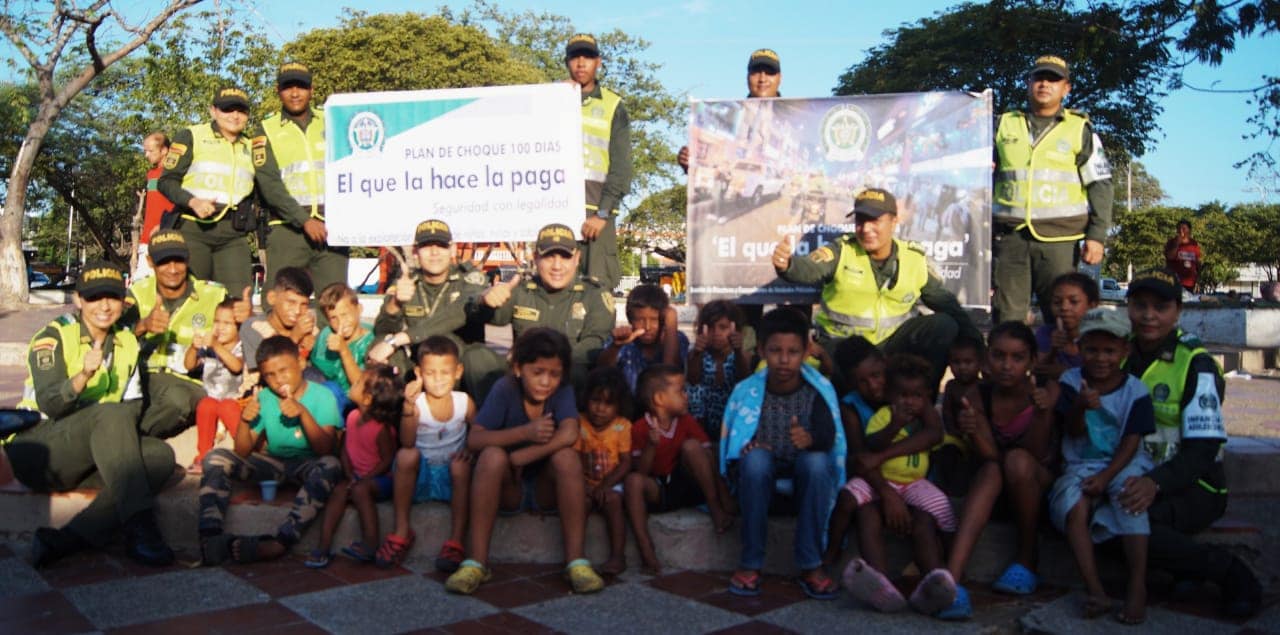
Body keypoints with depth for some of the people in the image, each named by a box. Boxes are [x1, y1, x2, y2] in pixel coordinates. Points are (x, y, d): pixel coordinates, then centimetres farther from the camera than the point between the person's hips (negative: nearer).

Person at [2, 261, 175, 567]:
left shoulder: (127, 343, 13)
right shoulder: (53, 337, -5)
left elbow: (133, 404, 15)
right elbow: (50, 405, -18)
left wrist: (121, 433, -6)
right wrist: (84, 375, -36)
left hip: (92, 460, 5)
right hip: (36, 449, -5)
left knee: (161, 455, -24)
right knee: (111, 415, -33)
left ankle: (69, 538, -38)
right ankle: (139, 527, -43)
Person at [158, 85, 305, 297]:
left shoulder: (253, 147, 14)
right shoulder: (191, 136, 5)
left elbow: (273, 190, 7)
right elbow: (167, 181, 4)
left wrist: (304, 220, -6)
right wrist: (192, 201, -15)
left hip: (233, 235, 3)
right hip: (193, 230, -2)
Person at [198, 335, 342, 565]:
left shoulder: (322, 396, -11)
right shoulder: (263, 398, 1)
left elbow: (326, 449, -22)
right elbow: (242, 453, 1)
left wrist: (303, 413, -33)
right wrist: (245, 421, -18)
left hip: (308, 466, -4)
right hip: (273, 464, 4)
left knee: (331, 465, -38)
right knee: (216, 457, -14)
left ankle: (281, 541, -51)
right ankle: (210, 536, -33)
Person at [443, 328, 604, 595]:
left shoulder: (563, 391, -10)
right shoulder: (504, 390, -12)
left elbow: (568, 435, -28)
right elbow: (474, 439, -20)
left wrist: (520, 457, -28)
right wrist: (525, 433, -30)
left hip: (546, 487, 1)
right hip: (507, 487, 0)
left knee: (566, 456, -29)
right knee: (492, 455, -31)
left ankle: (576, 561, -28)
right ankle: (477, 561, -28)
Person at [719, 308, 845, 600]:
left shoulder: (819, 389, -8)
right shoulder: (748, 390, -8)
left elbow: (829, 436, -22)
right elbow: (731, 444, -6)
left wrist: (810, 439, -45)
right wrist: (746, 450, -29)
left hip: (803, 486, 0)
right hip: (760, 480, 0)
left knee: (817, 461, -33)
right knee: (755, 459, -33)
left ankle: (811, 565, -23)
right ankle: (750, 563, -22)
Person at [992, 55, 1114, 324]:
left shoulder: (1080, 130, 9)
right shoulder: (1005, 125, 14)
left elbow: (1100, 185, 6)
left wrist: (1097, 235, -3)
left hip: (1058, 237, -1)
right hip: (1009, 234, 2)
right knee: (1006, 317, 1)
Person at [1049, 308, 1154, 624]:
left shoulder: (1135, 389, -2)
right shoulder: (1071, 381, 0)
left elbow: (1131, 442, -6)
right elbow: (1073, 432, -6)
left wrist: (1106, 476, -19)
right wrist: (1080, 407, -29)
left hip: (1123, 465, -1)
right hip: (1081, 465, 1)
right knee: (1073, 503, -28)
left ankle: (1138, 587, -26)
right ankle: (1095, 590, -23)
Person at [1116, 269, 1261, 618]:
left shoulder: (1195, 365, -9)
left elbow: (1203, 450, -16)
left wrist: (1155, 483, -34)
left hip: (1194, 486, -5)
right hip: (1138, 478, 5)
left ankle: (1229, 572, -11)